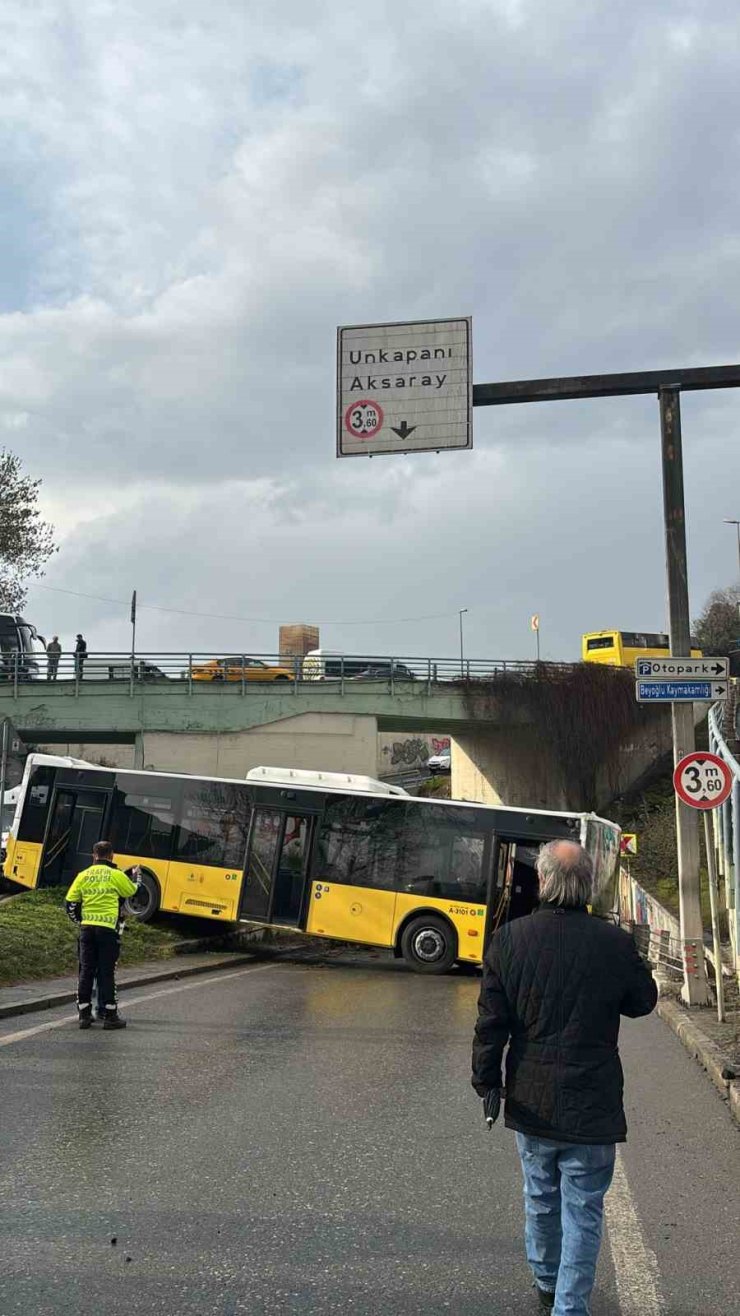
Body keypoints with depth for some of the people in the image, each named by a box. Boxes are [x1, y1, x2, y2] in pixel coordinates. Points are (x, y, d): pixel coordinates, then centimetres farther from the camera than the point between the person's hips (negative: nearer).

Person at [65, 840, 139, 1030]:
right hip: (107, 927, -3)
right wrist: (136, 877, 32)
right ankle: (110, 1016, 5)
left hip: (87, 927, 3)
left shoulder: (83, 875, 6)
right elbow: (132, 891, 12)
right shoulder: (116, 875, -4)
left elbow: (70, 902, 8)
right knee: (106, 972, 1)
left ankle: (84, 1014, 13)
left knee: (86, 971, 10)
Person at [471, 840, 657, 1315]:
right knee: (583, 1211, 9)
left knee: (540, 1199, 22)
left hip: (530, 1100, 3)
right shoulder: (616, 943, -16)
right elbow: (643, 1002, 2)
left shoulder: (508, 939, -11)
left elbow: (491, 1021, -6)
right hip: (592, 1104, -3)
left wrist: (488, 1081, 4)